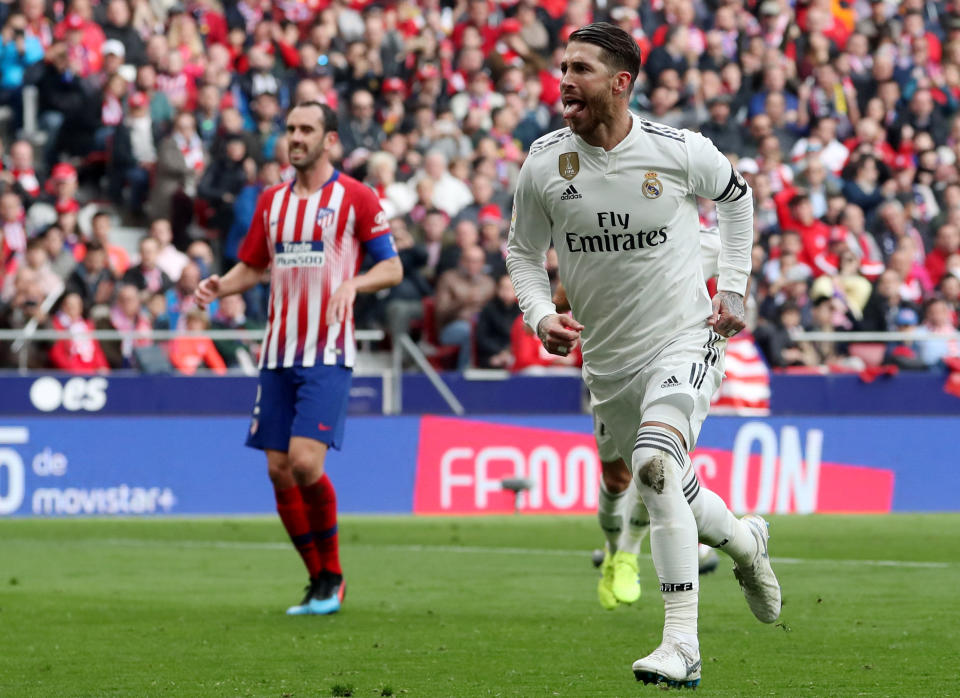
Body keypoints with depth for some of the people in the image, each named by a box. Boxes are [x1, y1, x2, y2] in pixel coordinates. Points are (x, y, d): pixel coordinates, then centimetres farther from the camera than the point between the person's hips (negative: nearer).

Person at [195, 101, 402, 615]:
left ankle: (332, 576, -1)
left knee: (306, 462, -18)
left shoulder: (355, 198, -1)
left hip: (327, 352, -6)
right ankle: (319, 583, 14)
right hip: (277, 354, 6)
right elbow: (252, 267, 21)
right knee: (279, 471, 2)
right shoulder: (272, 201, 14)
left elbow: (392, 268, -1)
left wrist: (353, 284, -21)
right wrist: (220, 286, 0)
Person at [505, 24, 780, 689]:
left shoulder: (681, 151, -12)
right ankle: (747, 541, 50)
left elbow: (738, 196, 10)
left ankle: (682, 645, -28)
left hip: (685, 340, -4)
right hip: (608, 360, 4)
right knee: (672, 494, 15)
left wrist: (733, 289, 6)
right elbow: (522, 251, 8)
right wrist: (541, 314, -10)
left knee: (655, 465, -28)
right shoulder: (545, 163, -7)